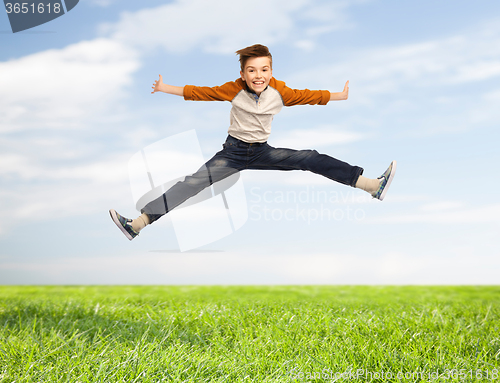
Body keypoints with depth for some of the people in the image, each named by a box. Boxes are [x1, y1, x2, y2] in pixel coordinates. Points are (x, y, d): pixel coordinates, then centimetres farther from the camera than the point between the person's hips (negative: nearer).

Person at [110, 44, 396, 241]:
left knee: (311, 160, -11)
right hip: (233, 151, -1)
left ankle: (374, 186, -10)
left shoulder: (279, 91, -5)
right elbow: (200, 92, -2)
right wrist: (165, 88, -1)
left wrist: (341, 95, 5)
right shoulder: (234, 90, -8)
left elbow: (307, 96, 3)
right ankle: (137, 224, -23)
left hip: (263, 152, 2)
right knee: (194, 183, -18)